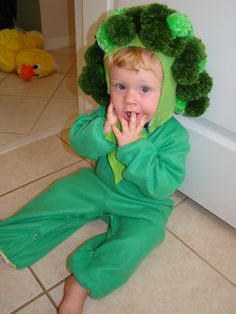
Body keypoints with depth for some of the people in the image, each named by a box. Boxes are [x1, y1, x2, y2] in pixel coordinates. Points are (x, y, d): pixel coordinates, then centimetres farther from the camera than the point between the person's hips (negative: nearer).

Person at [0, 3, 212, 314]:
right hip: (99, 183, 4)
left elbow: (163, 185, -29)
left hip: (143, 205, -3)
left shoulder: (173, 134, -25)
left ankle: (82, 282, -14)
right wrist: (102, 131, -34)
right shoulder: (107, 113, -13)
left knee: (132, 243, -27)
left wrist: (134, 146, -39)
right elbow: (78, 142, -12)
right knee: (58, 198, 1)